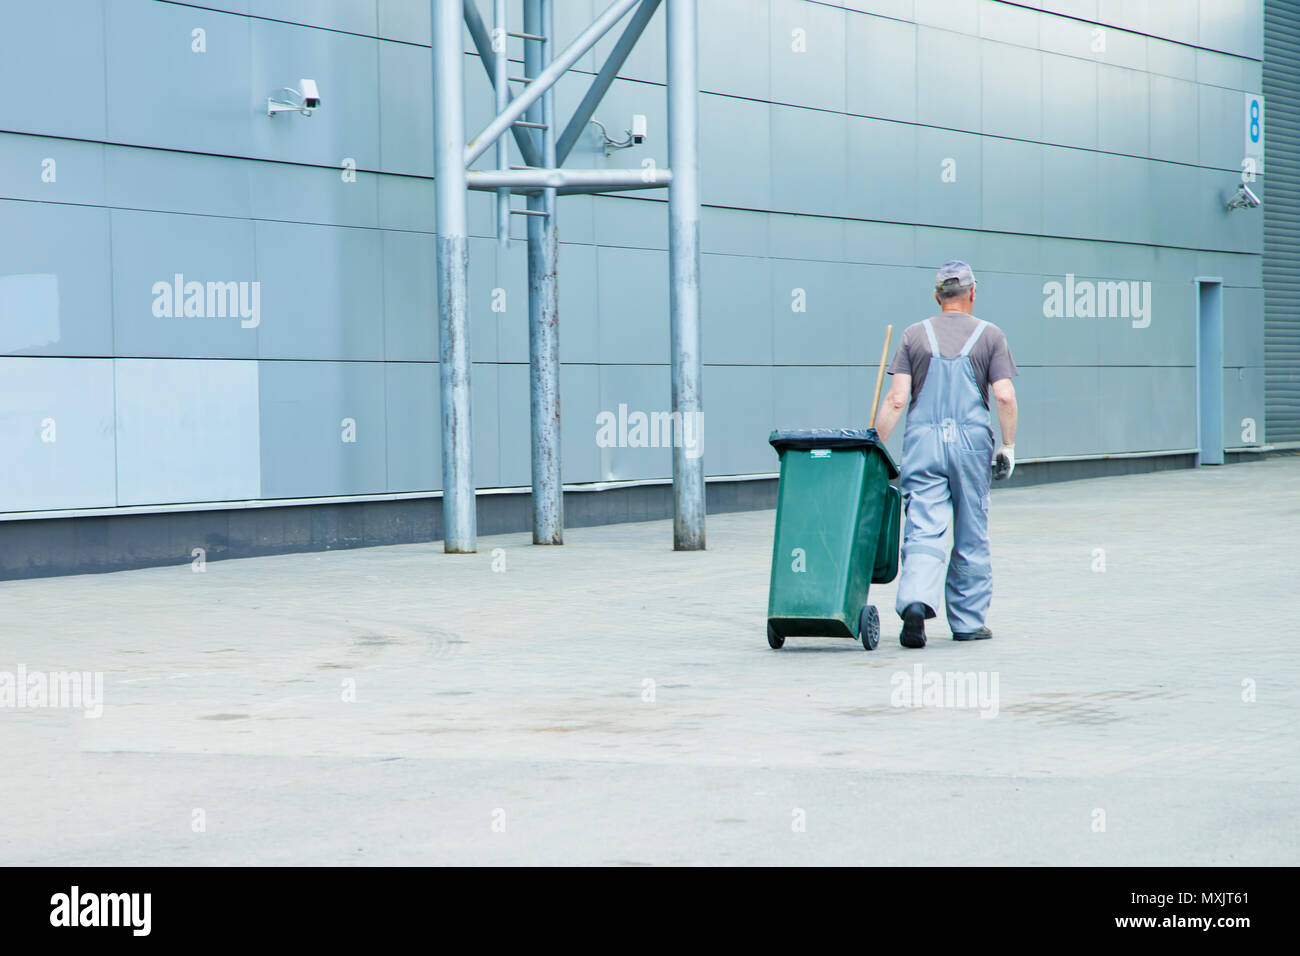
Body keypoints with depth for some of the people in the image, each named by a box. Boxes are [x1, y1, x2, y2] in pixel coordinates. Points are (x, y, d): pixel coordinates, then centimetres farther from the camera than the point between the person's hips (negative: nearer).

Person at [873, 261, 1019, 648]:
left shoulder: (915, 335, 6)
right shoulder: (990, 335, 5)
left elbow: (896, 399, -2)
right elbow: (1005, 397, -5)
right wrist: (1008, 446, 4)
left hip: (923, 442, 0)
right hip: (971, 442, 0)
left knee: (924, 532, -5)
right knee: (971, 539, 10)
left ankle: (915, 601, -28)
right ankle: (968, 622, 16)